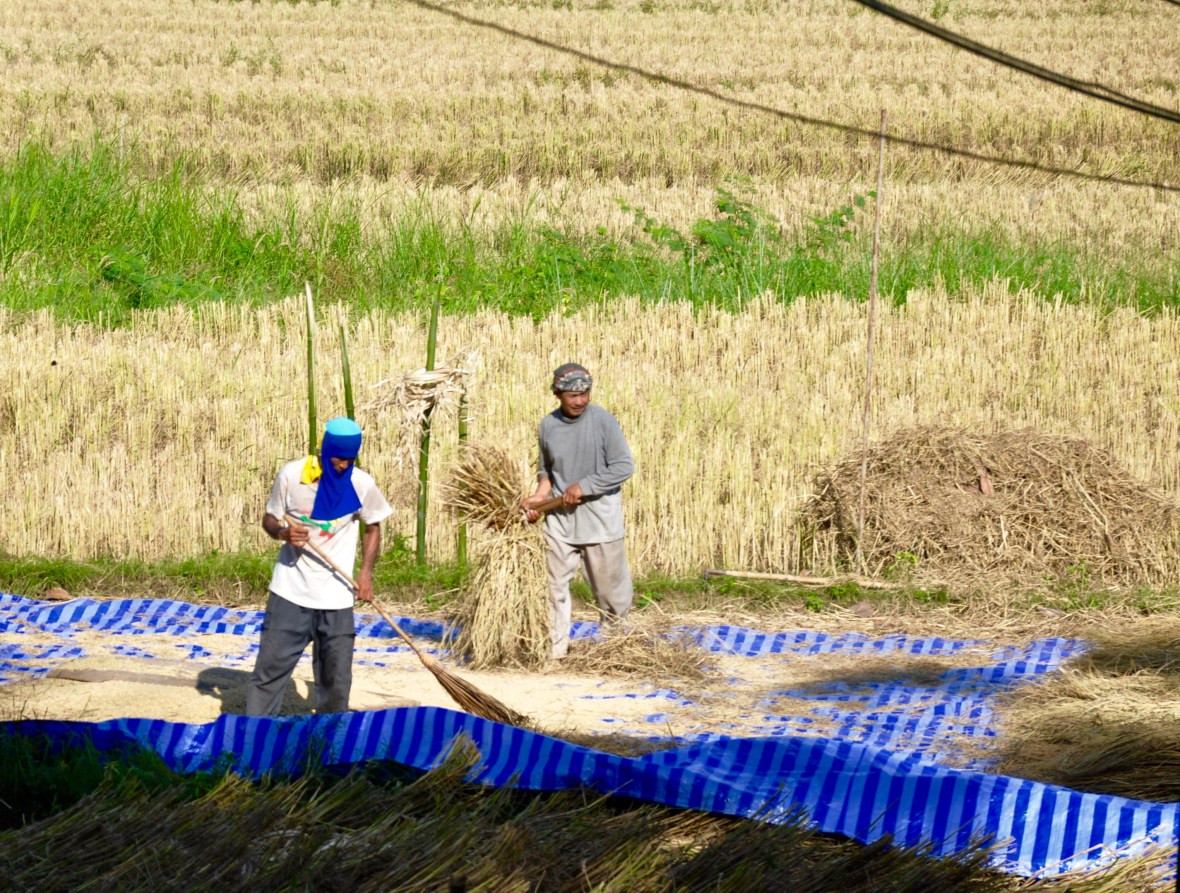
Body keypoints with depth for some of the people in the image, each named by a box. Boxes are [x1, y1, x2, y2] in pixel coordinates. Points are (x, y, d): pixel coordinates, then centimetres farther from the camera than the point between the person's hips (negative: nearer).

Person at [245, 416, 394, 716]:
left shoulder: (362, 485, -5)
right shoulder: (291, 475, -8)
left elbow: (372, 528, 11)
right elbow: (269, 519, 4)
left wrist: (366, 572, -3)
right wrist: (283, 532, -19)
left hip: (336, 597, 1)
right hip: (291, 590, -1)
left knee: (336, 676, 5)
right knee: (271, 665, 0)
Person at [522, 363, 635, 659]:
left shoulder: (602, 421, -11)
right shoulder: (547, 426, 2)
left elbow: (624, 467, -13)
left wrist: (583, 487, -17)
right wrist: (538, 497, -3)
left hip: (599, 515, -3)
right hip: (560, 517, 3)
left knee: (608, 582, 5)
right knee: (556, 583, 2)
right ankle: (557, 646, 8)